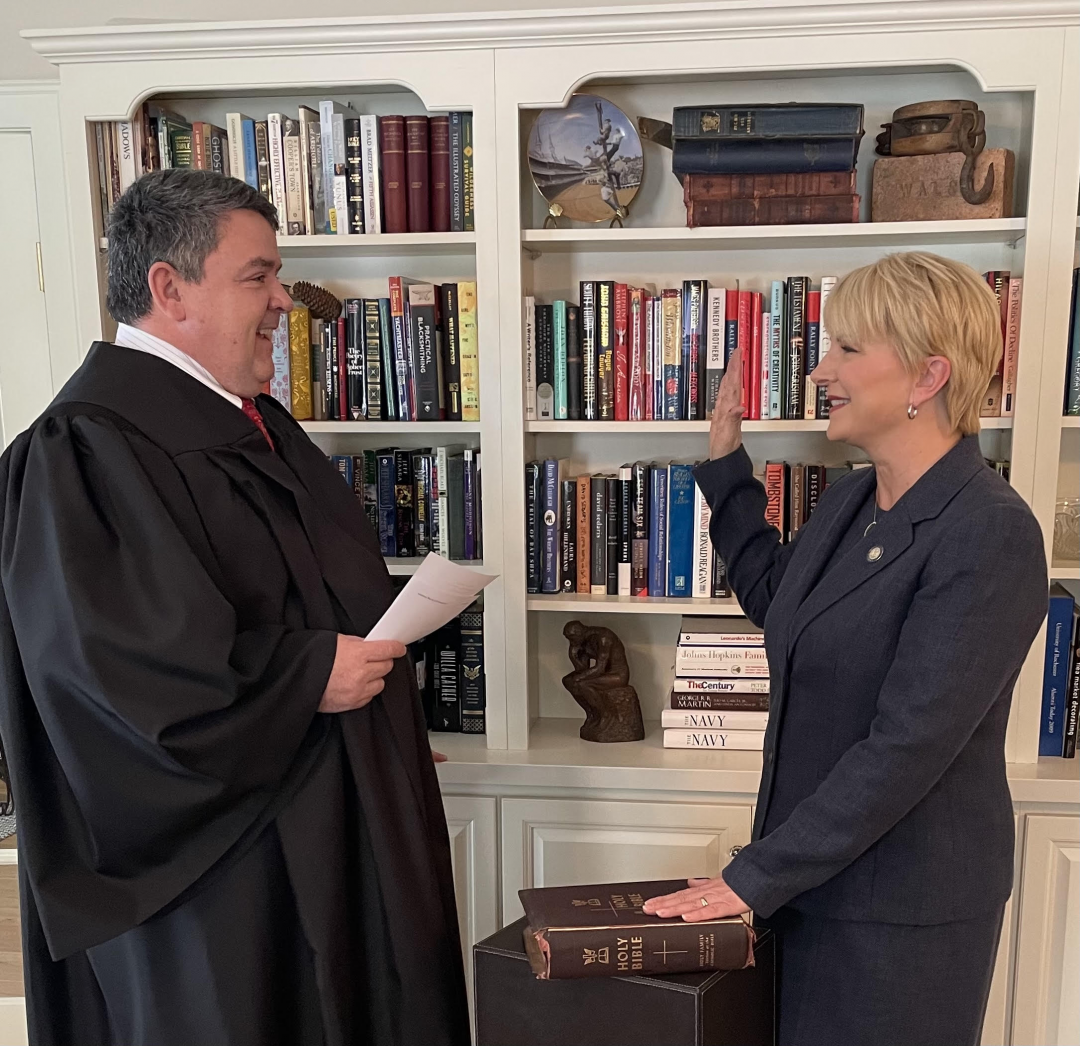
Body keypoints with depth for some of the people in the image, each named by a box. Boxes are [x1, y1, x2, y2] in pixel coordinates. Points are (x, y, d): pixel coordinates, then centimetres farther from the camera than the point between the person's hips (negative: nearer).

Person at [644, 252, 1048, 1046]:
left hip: (903, 903, -7)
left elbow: (907, 745, -25)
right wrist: (726, 461, 13)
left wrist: (756, 875, -20)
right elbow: (776, 601, 19)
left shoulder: (990, 534, -23)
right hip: (810, 873, 7)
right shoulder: (850, 500, 2)